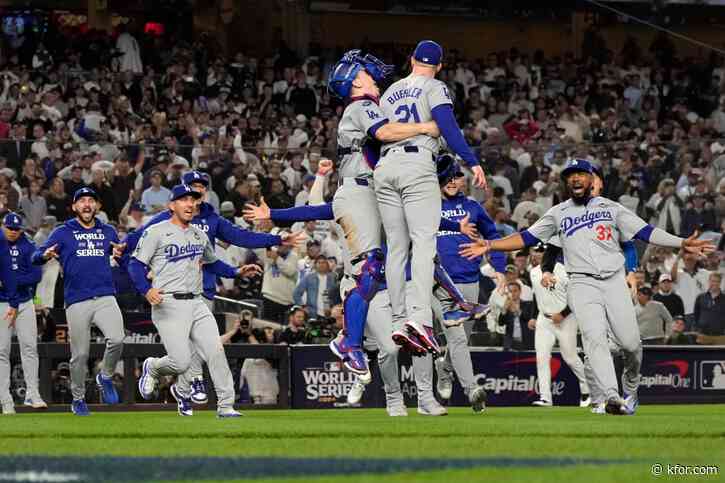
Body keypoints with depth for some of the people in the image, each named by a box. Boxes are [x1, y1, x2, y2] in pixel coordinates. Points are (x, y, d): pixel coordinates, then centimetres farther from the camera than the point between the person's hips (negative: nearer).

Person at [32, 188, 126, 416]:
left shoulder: (108, 232, 15)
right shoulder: (63, 233, 6)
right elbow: (36, 257, -2)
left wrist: (121, 253, 1)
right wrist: (46, 255, -26)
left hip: (105, 298, 1)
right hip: (76, 301, -1)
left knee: (117, 339, -22)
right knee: (80, 354, 0)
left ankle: (105, 377, 5)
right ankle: (78, 399, 19)